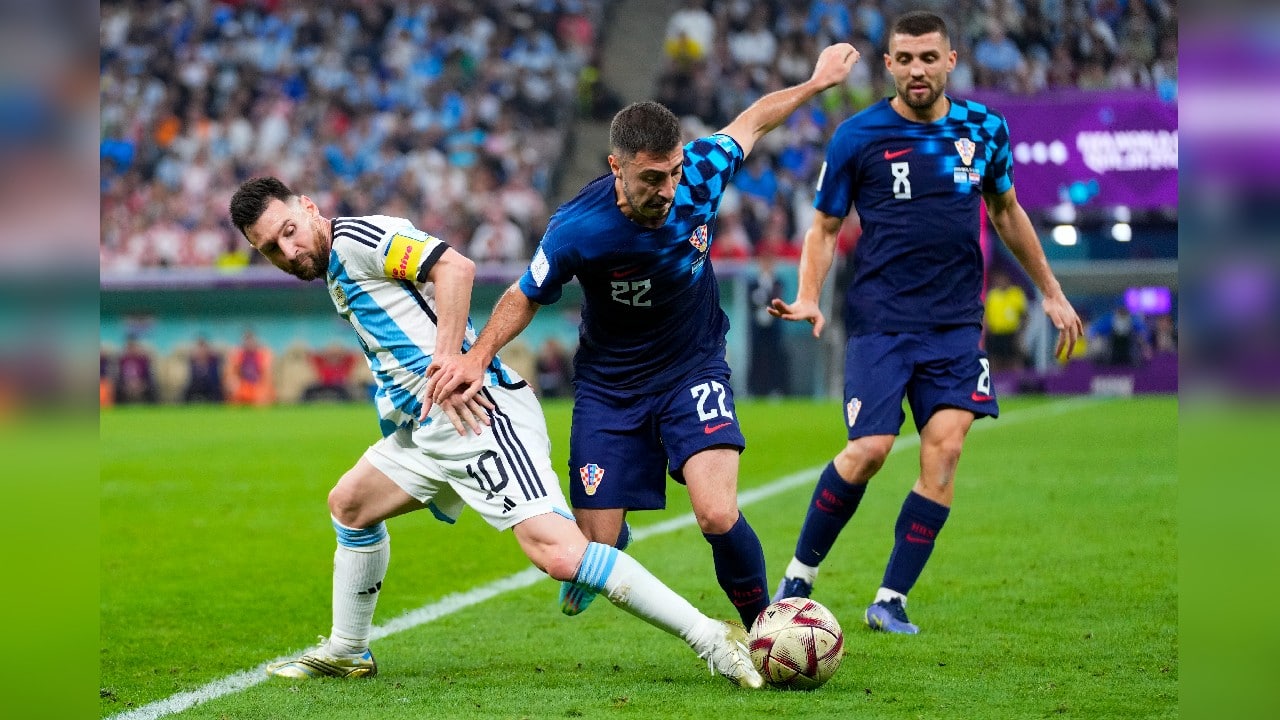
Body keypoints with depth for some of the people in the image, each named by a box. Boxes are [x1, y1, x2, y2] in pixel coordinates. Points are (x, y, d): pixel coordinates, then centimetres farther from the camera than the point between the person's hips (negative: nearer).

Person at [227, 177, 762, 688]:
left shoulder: (353, 239, -7)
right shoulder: (336, 273, 22)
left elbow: (454, 266, -19)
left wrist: (447, 364, -22)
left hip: (474, 411, -11)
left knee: (556, 552, -23)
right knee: (349, 504, 23)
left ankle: (709, 639, -23)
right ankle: (347, 653, 37)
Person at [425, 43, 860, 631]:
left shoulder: (702, 171, -20)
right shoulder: (577, 230, -27)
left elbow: (752, 121, 3)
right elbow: (526, 296, -7)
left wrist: (818, 81, 16)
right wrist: (478, 356, -21)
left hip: (693, 368, 1)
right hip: (609, 384, -1)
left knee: (718, 517, -22)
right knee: (594, 549, 1)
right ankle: (612, 536, 42)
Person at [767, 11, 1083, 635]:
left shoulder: (984, 129, 7)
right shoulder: (857, 137, -2)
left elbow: (1006, 211, 23)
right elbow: (824, 227, 5)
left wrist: (1051, 292, 26)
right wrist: (808, 299, -11)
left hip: (956, 321, 3)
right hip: (881, 320, -3)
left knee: (945, 448, -11)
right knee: (869, 450, -15)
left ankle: (891, 600, -2)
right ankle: (799, 576, 5)